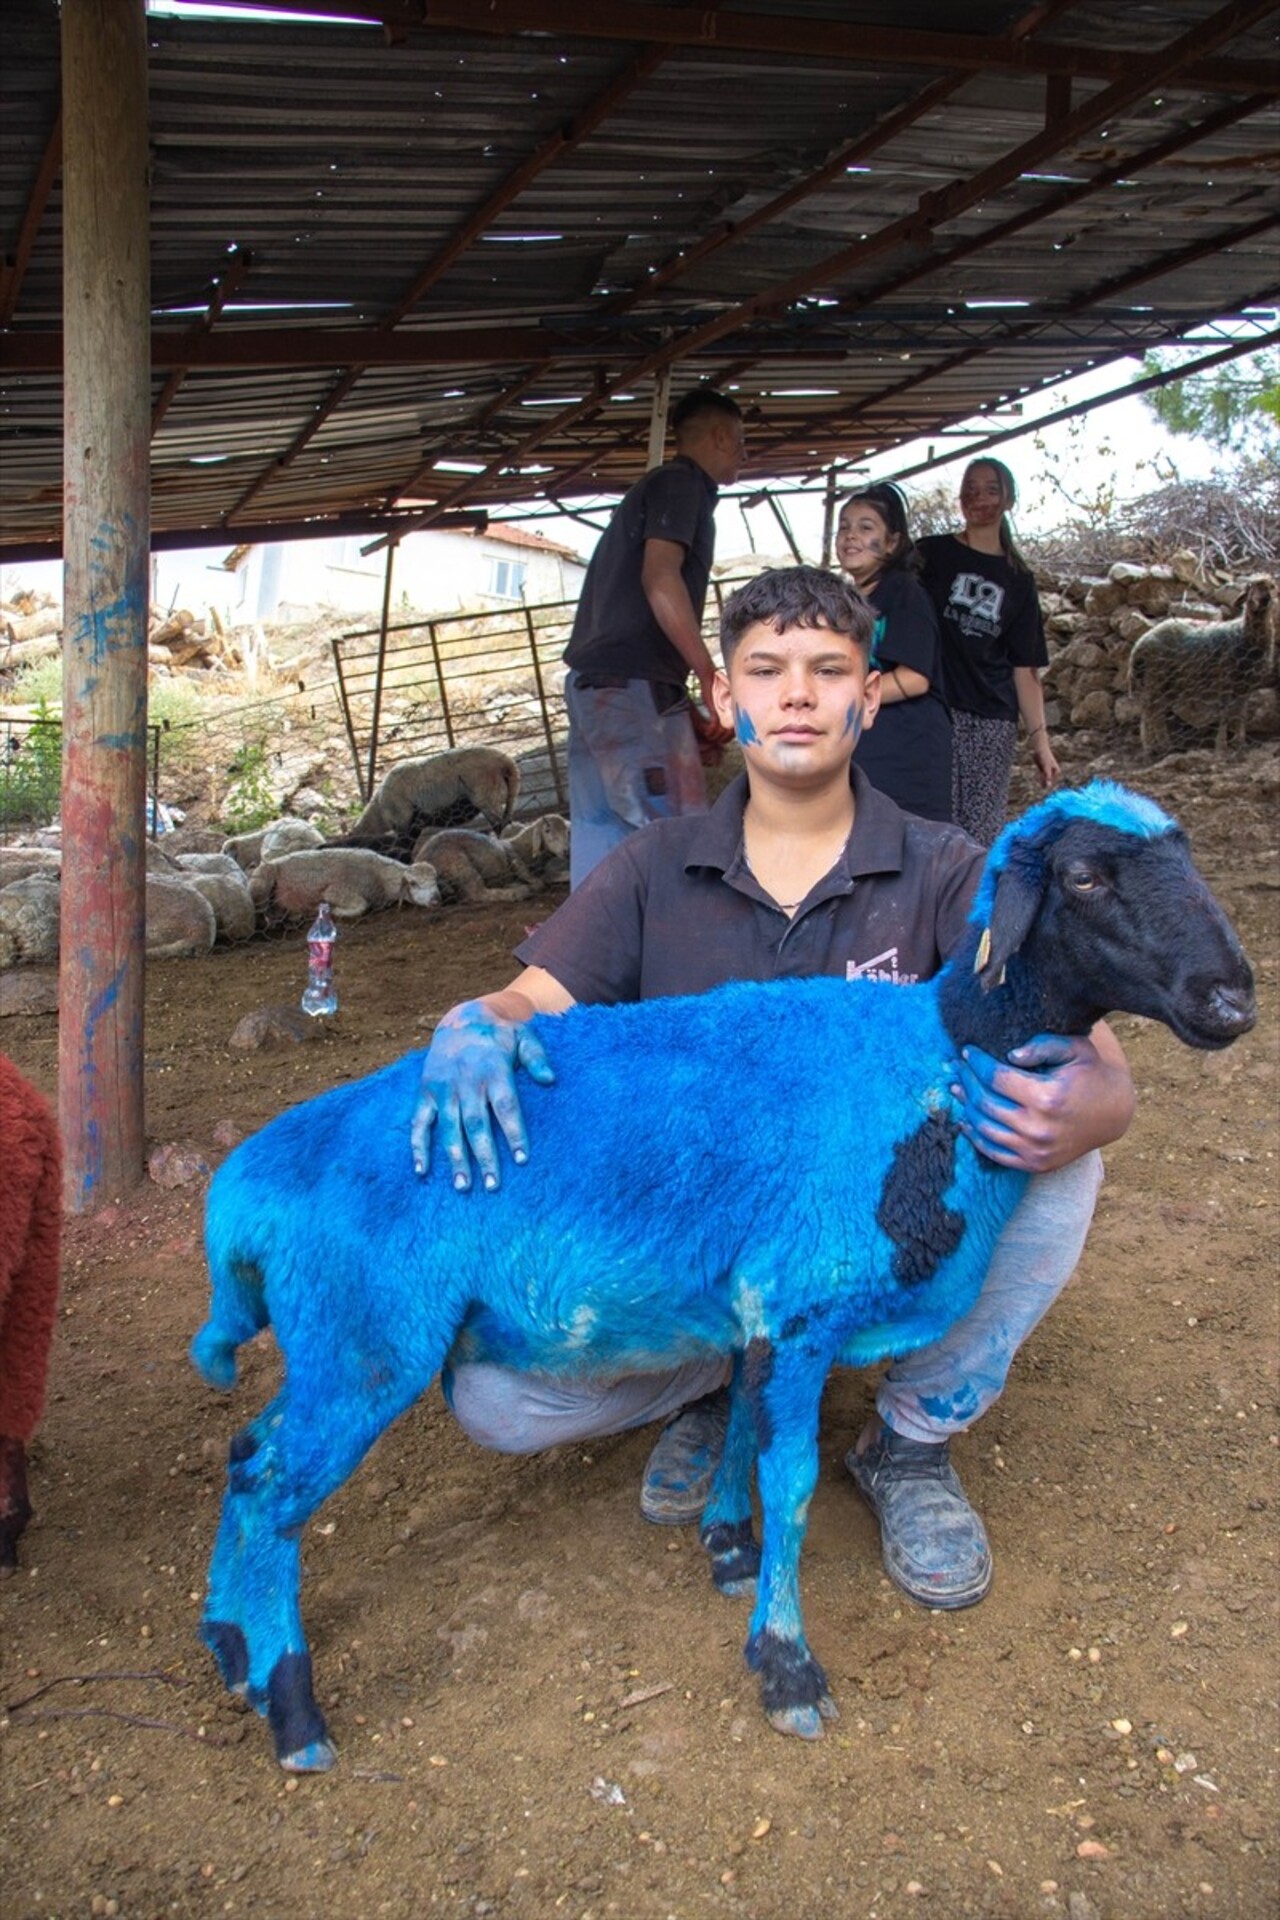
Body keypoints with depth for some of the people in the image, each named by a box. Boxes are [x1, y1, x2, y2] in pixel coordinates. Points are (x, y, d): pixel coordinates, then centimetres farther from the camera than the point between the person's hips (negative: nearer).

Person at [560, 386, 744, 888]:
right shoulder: (681, 484, 0)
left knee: (603, 845, 7)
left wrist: (686, 711, 22)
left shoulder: (652, 489, 28)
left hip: (592, 684, 10)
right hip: (634, 686, -10)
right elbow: (660, 577, -17)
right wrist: (712, 678, -18)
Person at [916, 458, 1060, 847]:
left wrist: (1040, 739, 5)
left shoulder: (1017, 580, 14)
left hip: (993, 718, 2)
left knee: (982, 833, 1)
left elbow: (1025, 668, 11)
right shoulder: (932, 554, 9)